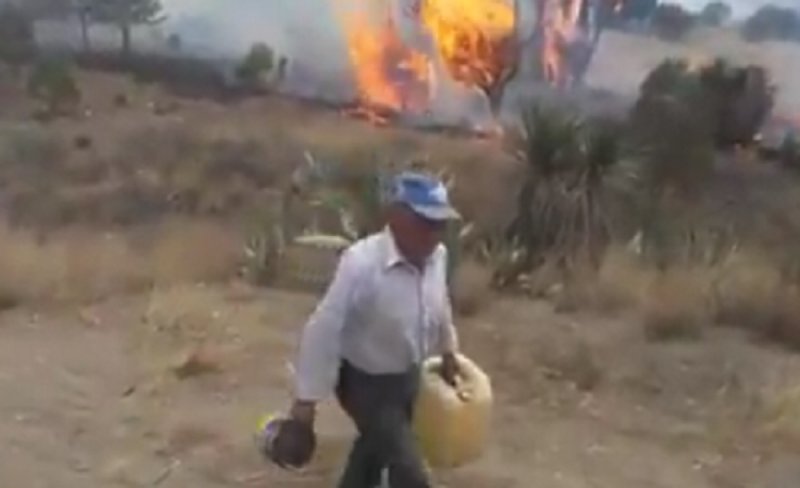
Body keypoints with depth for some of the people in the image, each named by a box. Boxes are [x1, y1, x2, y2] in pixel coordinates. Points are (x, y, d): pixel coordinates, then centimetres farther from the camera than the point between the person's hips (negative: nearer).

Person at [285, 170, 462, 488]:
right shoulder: (362, 263, -34)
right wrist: (307, 398, -25)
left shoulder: (437, 255, -13)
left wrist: (448, 351, 23)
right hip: (366, 382, -7)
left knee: (376, 447, 27)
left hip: (407, 376, 7)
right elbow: (324, 330, -29)